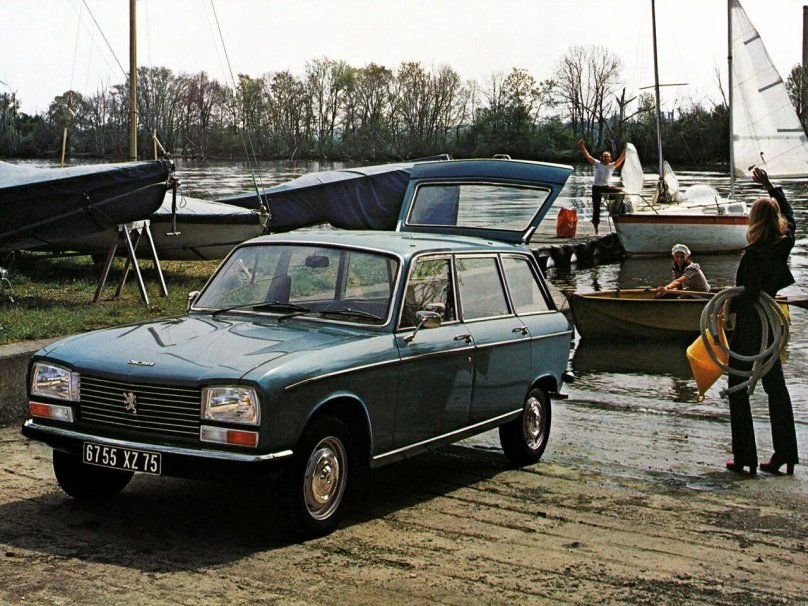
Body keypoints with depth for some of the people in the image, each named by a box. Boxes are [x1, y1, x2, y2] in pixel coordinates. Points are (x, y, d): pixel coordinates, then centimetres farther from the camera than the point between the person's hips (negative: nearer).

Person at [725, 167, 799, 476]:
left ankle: (744, 457, 1)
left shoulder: (753, 255, -20)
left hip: (747, 328, -7)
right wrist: (770, 187, 25)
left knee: (738, 392, 2)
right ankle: (785, 454, 16)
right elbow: (789, 214, 19)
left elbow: (745, 295, -21)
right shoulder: (784, 244, -1)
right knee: (776, 389, 14)